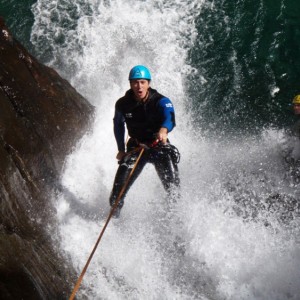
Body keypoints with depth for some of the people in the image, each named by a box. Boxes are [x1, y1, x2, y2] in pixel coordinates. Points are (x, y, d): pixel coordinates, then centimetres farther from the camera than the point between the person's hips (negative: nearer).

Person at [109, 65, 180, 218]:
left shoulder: (161, 101, -16)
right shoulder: (123, 104, -6)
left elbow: (170, 118, -36)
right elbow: (118, 125, 13)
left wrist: (164, 130, -58)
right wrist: (121, 149, 12)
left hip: (159, 145, -1)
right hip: (136, 147, 2)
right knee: (120, 186, -12)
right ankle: (114, 216, 6)